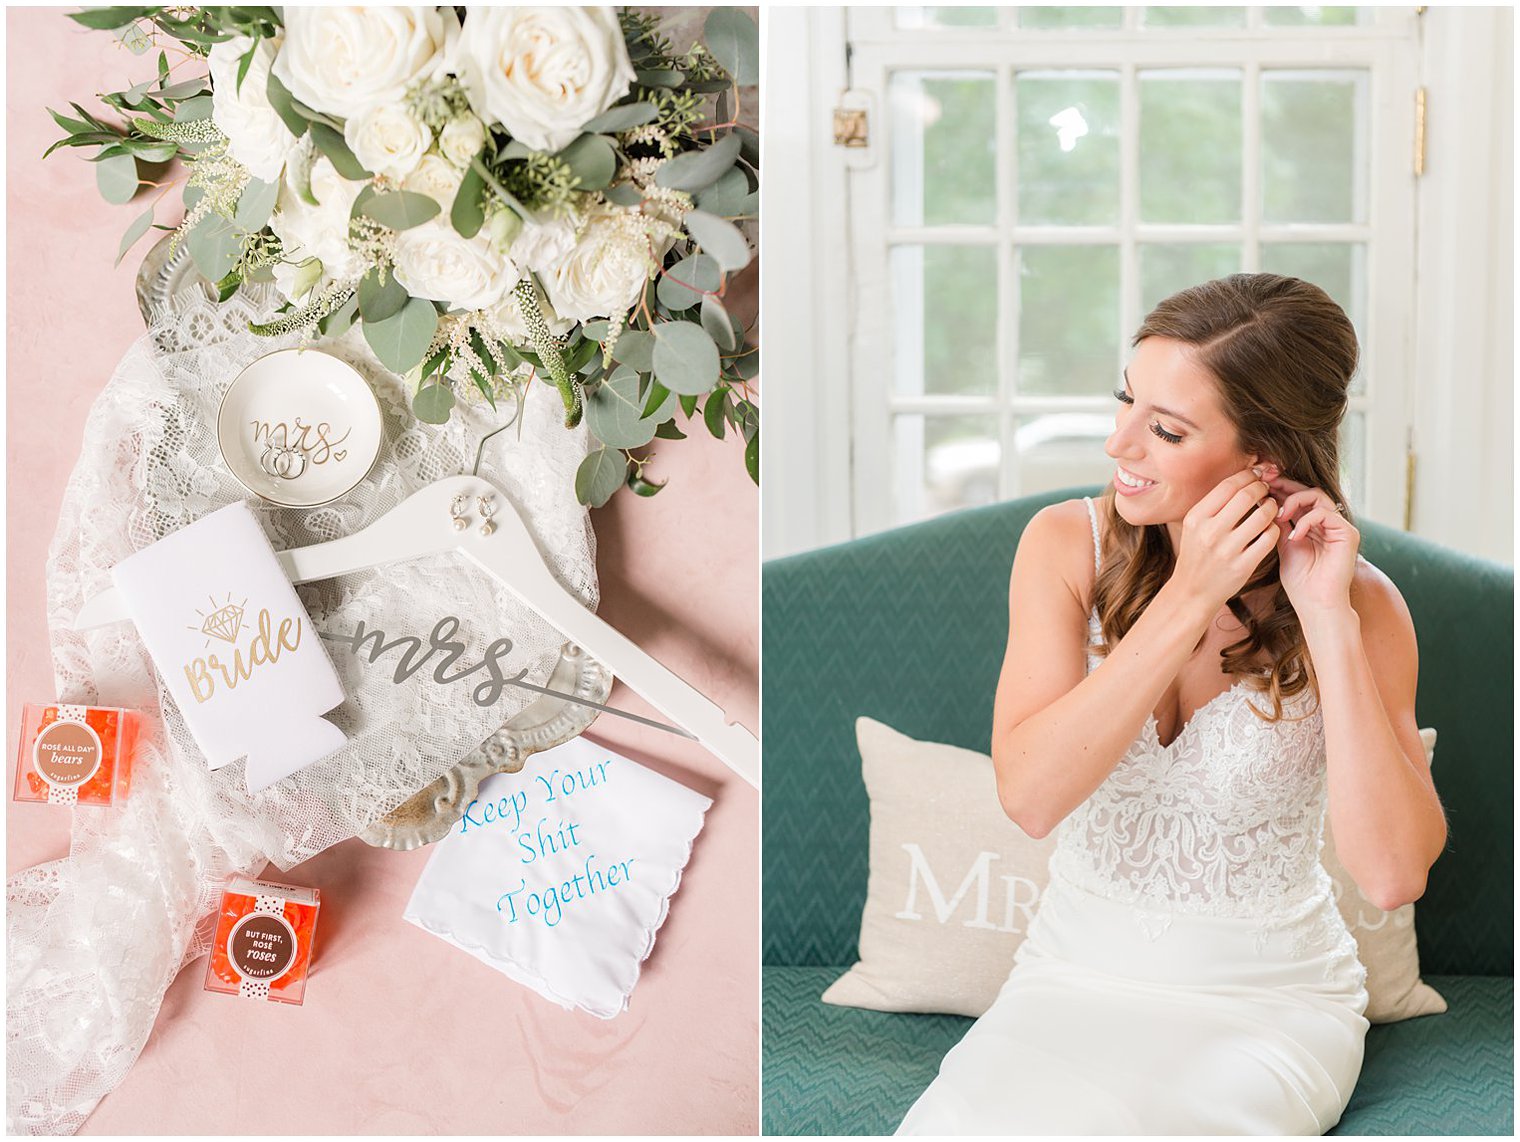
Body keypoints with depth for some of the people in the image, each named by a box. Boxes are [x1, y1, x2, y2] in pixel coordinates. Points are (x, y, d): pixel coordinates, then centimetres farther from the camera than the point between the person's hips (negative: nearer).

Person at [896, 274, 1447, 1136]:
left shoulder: (1359, 603, -10)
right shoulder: (1069, 544, -6)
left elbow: (1394, 873, -20)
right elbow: (1030, 795, -19)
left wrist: (1329, 620, -23)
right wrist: (1188, 600, -23)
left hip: (1271, 999, -1)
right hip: (1077, 970, 2)